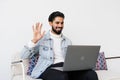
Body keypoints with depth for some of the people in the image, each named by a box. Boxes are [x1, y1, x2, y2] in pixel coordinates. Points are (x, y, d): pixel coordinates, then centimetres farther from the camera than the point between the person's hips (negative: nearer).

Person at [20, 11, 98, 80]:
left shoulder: (68, 41, 23)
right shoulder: (41, 39, 10)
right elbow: (24, 56, 4)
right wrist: (34, 40, -8)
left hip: (67, 67, 4)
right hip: (50, 68, -4)